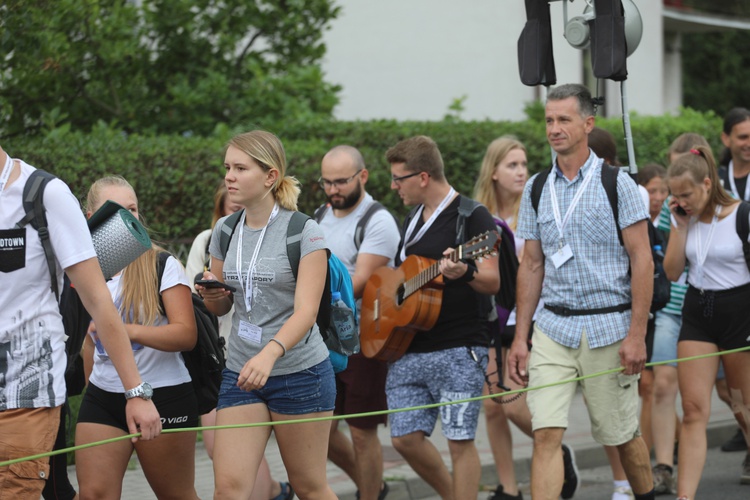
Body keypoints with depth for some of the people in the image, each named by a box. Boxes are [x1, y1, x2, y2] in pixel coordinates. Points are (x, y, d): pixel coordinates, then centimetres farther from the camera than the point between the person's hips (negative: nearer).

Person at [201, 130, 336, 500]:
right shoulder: (225, 231, 7)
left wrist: (268, 354, -37)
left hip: (300, 372, -4)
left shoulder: (304, 233, -10)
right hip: (240, 372, 4)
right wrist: (211, 293, -7)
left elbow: (306, 310, -20)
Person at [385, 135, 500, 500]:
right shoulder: (414, 219, 17)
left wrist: (464, 273, -33)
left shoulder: (471, 216, -7)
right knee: (405, 438, 4)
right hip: (407, 350, 7)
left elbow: (493, 282, -13)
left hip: (458, 350, -7)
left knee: (459, 439, -5)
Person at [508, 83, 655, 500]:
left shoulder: (616, 184, -3)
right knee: (546, 434, -10)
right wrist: (519, 338, 7)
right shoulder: (537, 189, 9)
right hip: (553, 328, 3)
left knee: (621, 435, 8)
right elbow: (532, 266, 13)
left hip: (608, 328, -3)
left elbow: (642, 260, -6)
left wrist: (637, 335, -12)